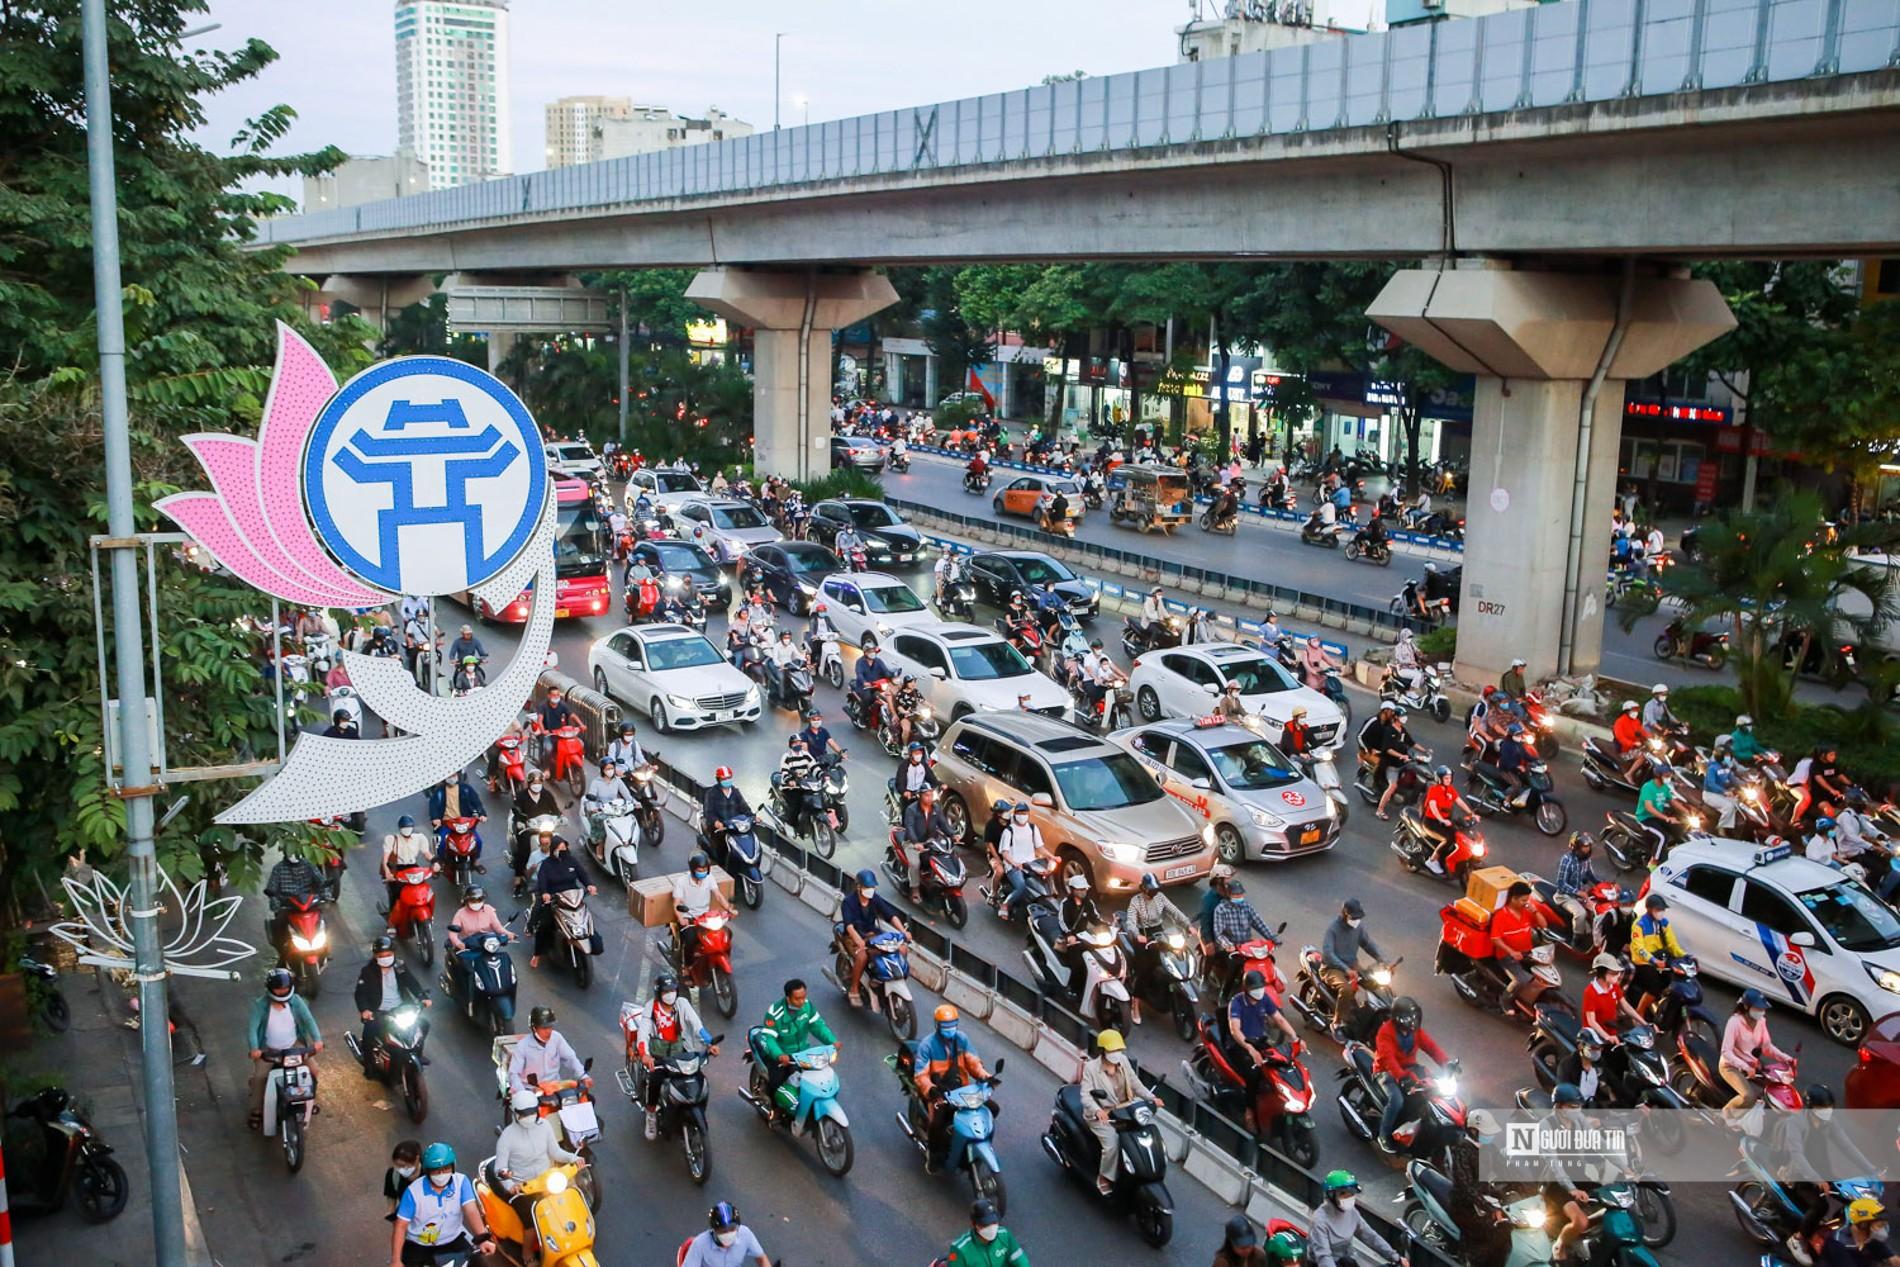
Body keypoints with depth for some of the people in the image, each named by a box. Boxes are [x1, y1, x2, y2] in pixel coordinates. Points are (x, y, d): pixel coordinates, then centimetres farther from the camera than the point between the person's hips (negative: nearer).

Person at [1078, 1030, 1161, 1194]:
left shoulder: (1123, 1061, 4)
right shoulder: (1091, 1067, -12)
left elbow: (1136, 1084, 6)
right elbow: (1086, 1095, -19)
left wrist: (1152, 1098, -11)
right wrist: (1097, 1110, -38)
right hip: (1101, 1116, -5)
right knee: (1112, 1143, -27)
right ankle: (1104, 1178, -4)